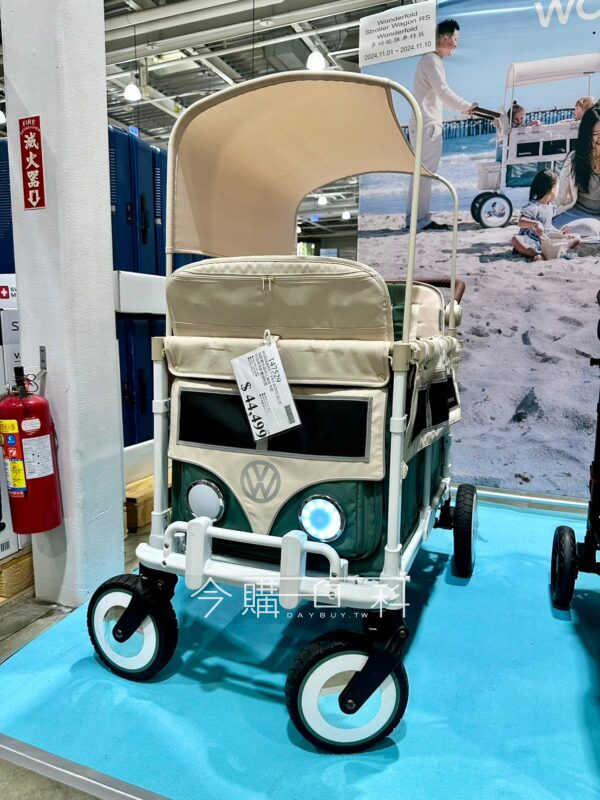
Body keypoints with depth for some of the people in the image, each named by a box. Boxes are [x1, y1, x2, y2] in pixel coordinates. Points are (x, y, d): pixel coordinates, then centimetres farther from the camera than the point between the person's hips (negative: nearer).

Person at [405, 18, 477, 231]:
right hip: (428, 125, -10)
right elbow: (443, 91, -16)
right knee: (425, 173, -12)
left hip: (424, 124, 10)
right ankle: (421, 220, -13)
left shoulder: (432, 60, 23)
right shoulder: (432, 60, -8)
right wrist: (467, 106, -8)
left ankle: (414, 218, 10)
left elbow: (439, 94, 23)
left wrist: (463, 107, 18)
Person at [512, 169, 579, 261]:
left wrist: (558, 233, 10)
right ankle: (538, 255, -49)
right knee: (516, 240, -36)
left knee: (576, 238, 0)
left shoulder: (551, 206, 14)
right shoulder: (533, 207, -13)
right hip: (532, 242, -8)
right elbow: (521, 222, -27)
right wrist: (536, 223, -42)